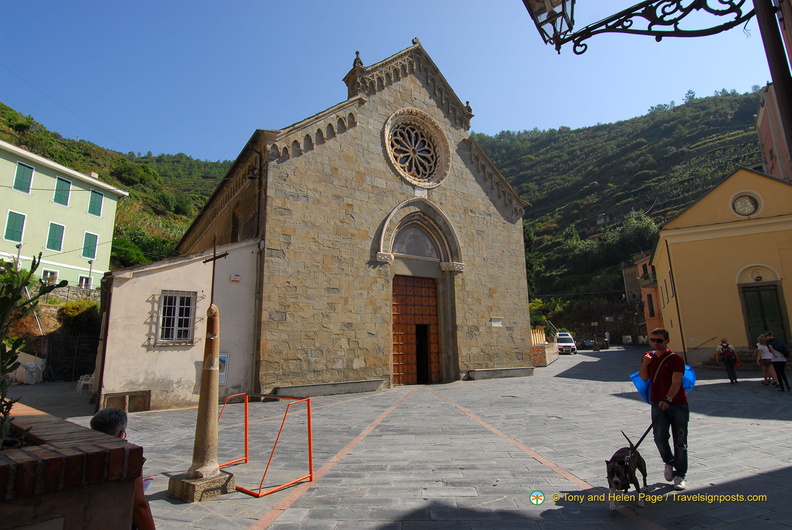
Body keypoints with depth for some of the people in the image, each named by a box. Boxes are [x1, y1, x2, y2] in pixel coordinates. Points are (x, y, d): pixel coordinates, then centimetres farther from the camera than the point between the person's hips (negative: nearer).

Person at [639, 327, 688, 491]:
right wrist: (644, 364, -9)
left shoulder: (675, 359, -7)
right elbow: (644, 378, 8)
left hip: (678, 404, -3)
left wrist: (668, 399, -34)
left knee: (680, 441, 3)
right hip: (658, 403, 3)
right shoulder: (648, 356, 10)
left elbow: (676, 382, -19)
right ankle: (669, 462, 18)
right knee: (660, 436, -11)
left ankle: (679, 475, 17)